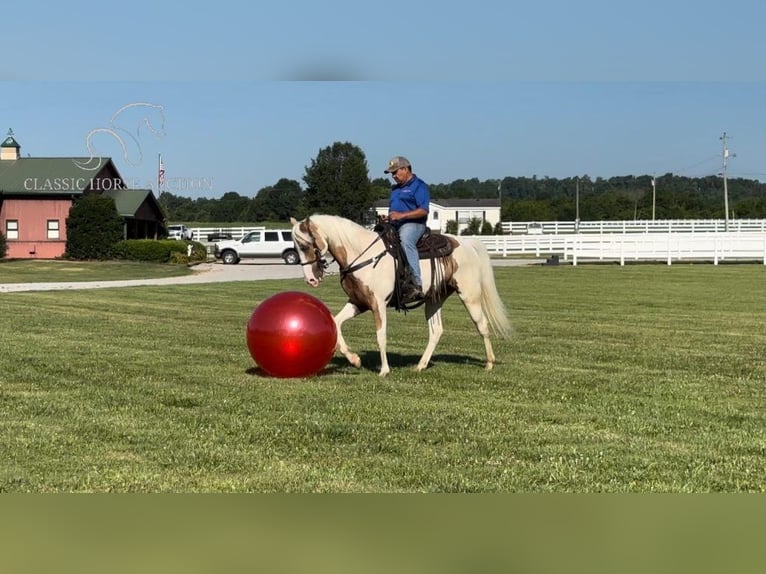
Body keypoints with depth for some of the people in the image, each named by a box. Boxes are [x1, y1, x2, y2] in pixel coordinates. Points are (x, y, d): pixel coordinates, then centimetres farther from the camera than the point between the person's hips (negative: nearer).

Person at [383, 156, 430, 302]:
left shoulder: (419, 186, -1)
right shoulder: (395, 189, 26)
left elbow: (423, 210, -13)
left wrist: (401, 215, -21)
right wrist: (387, 218, 8)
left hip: (412, 224, -10)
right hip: (394, 226, 10)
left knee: (406, 240, -39)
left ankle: (417, 285, -45)